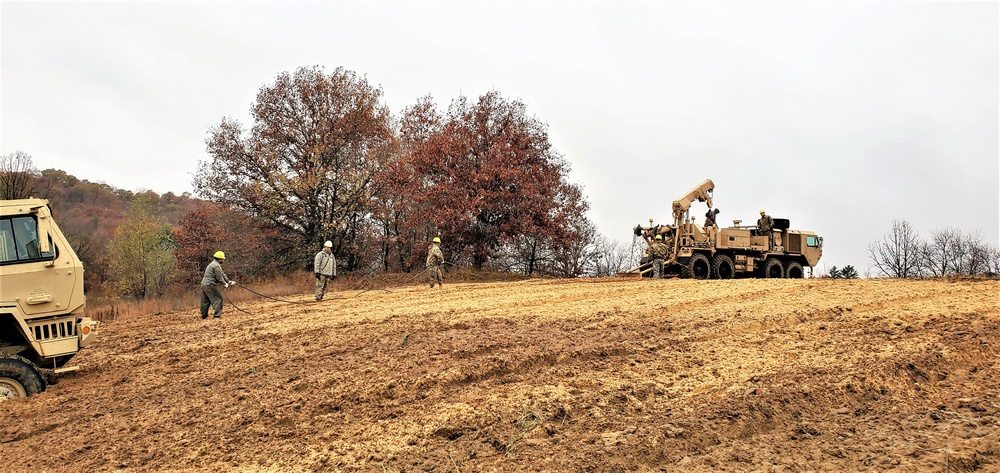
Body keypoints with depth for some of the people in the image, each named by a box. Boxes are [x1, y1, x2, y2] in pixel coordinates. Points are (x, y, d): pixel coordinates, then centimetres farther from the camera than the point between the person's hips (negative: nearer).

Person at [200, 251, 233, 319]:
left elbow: (222, 274, 21)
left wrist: (228, 281, 18)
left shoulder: (213, 264, 21)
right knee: (218, 298, -6)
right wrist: (225, 284, 0)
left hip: (204, 284, 11)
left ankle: (204, 315, 24)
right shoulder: (216, 266, -15)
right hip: (210, 285, -11)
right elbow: (219, 277, -14)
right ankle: (217, 315, -10)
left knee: (206, 300, 17)